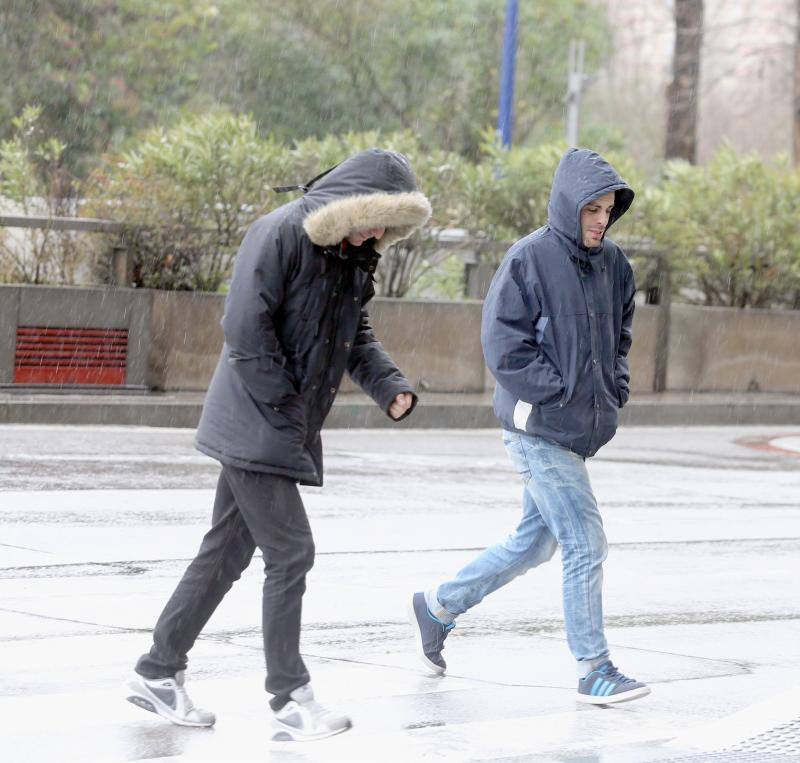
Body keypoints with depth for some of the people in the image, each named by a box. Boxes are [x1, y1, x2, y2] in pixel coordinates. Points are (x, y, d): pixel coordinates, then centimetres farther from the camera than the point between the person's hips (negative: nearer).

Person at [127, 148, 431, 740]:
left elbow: (357, 335, 18)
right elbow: (245, 328, -21)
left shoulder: (354, 257, 11)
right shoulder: (282, 235, -17)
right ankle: (290, 701, -4)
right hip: (255, 426, -9)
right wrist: (285, 410, -18)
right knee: (290, 552, -9)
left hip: (284, 433, 9)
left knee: (227, 551, 13)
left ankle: (159, 673, 21)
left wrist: (390, 387, -1)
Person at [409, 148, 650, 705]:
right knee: (585, 544, -8)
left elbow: (620, 332, 24)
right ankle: (595, 671, 0)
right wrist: (562, 393, -16)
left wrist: (615, 388, 9)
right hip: (540, 428, -8)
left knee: (536, 541, 17)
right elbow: (504, 344, -16)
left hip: (581, 430, 8)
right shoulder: (531, 259, -14)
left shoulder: (612, 263, 9)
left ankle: (438, 607, 33)